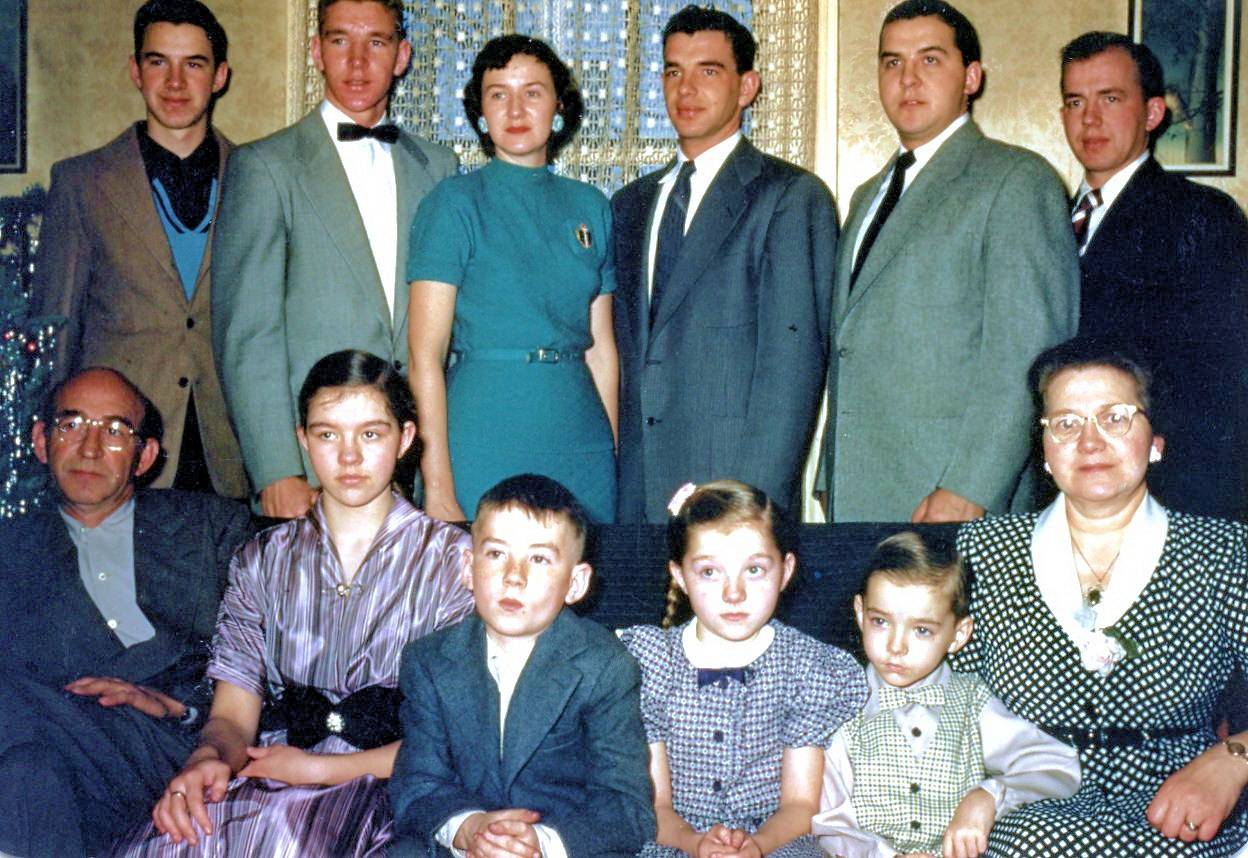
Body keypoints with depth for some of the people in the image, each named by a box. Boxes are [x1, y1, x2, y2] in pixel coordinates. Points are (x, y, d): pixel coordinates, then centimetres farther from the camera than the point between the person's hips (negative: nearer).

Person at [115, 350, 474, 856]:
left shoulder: (451, 559, 5)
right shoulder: (262, 561, 16)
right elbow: (234, 714, 7)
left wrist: (319, 768, -10)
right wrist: (209, 757, -18)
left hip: (384, 782, -3)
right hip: (270, 772, 3)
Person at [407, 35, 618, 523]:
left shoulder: (590, 207, 10)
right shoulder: (455, 203, -3)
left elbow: (601, 346, 12)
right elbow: (425, 355, -8)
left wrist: (615, 454, 5)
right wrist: (438, 487, -14)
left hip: (582, 446, 4)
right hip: (485, 440, -4)